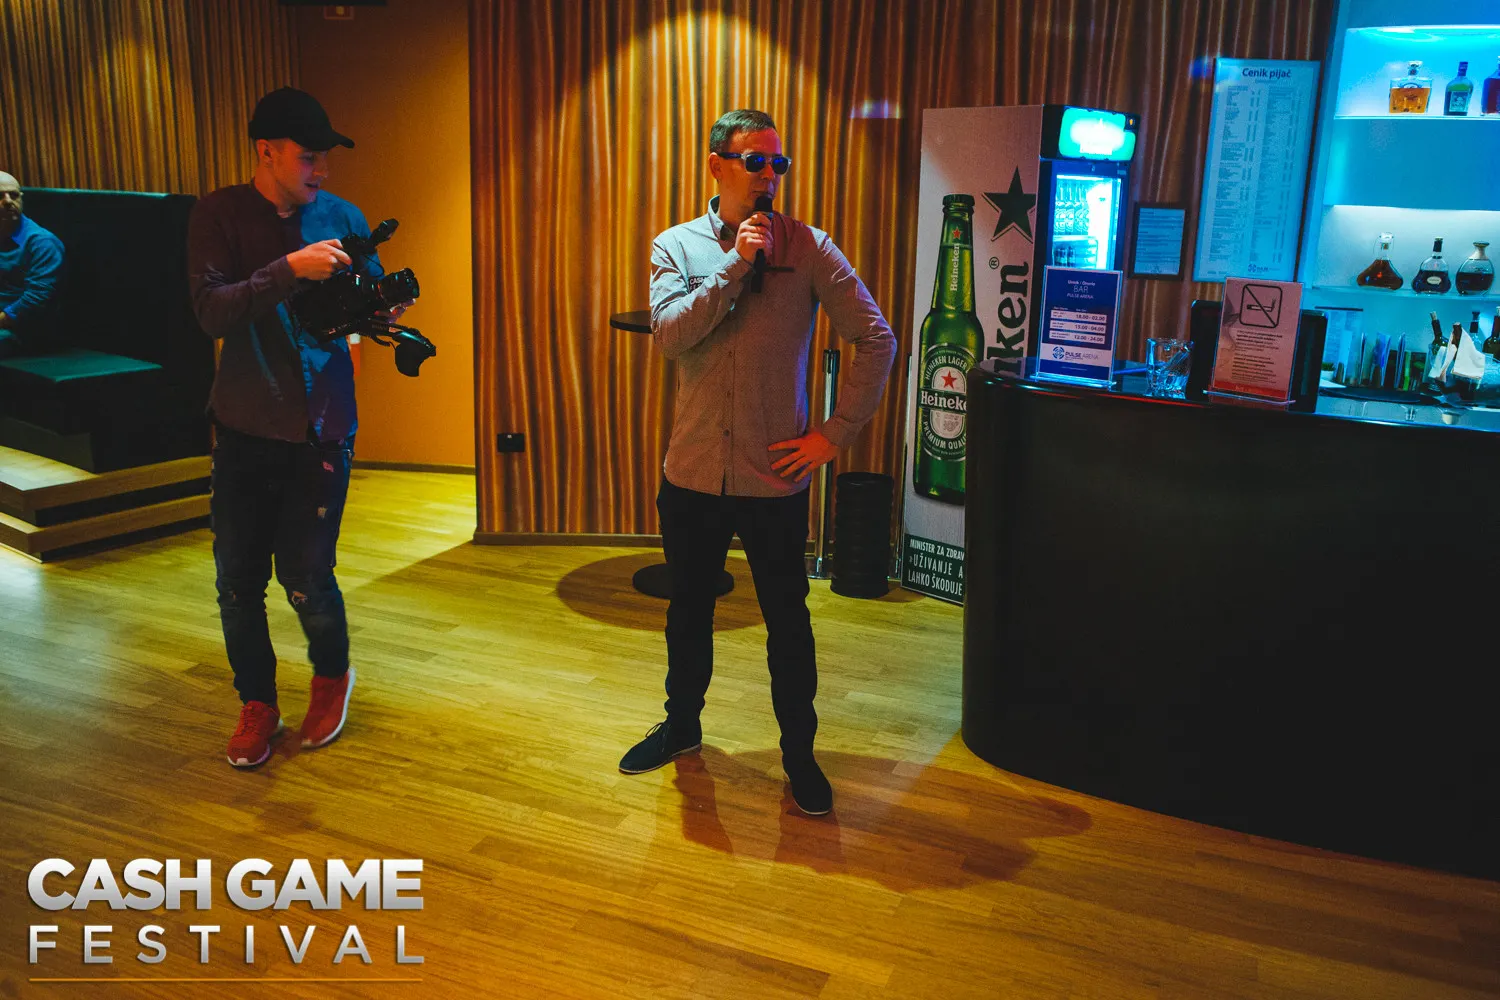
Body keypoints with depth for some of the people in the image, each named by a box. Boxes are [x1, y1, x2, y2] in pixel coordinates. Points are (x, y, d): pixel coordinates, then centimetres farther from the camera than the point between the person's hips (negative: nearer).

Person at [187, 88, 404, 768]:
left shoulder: (343, 219, 2)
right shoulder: (219, 215, -3)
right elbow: (212, 311, -15)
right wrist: (291, 269, -27)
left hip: (320, 428, 0)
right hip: (244, 427, 1)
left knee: (306, 581, -1)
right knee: (238, 581, 7)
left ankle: (332, 675, 29)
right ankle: (257, 703, 28)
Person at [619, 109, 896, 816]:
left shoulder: (808, 248, -4)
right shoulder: (676, 246, 2)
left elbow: (877, 340, -6)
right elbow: (669, 334, -15)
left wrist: (835, 433, -10)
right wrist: (736, 265, -18)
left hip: (775, 474, -2)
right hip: (693, 471, 2)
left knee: (787, 622, 8)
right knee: (688, 609, 18)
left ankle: (799, 755, 27)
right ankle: (682, 725, 40)